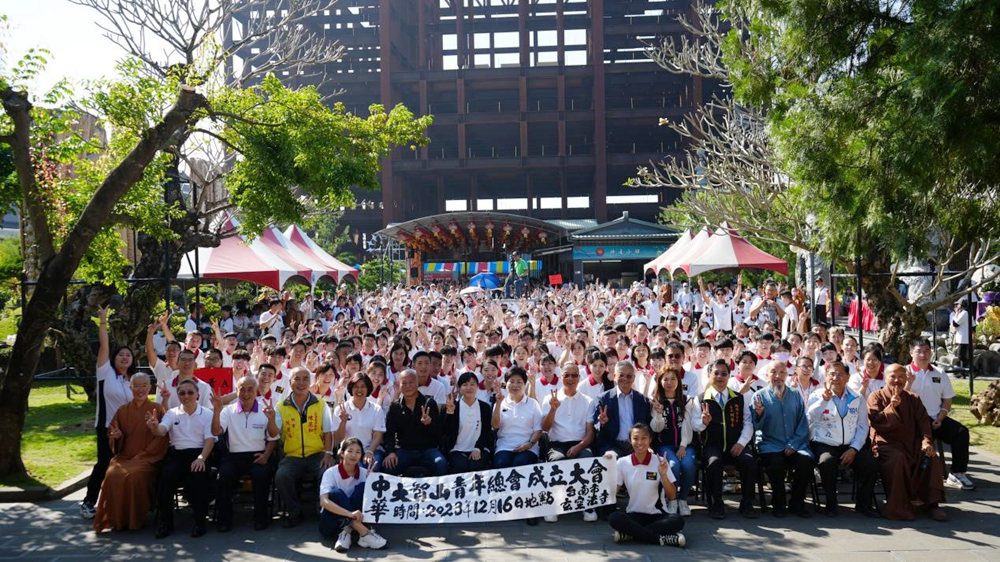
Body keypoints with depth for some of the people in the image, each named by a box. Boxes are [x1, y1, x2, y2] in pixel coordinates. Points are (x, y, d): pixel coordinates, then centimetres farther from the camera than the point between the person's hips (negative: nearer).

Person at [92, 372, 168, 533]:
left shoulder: (157, 410, 4)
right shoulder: (123, 411, 15)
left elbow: (161, 438, -2)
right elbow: (112, 436, 20)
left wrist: (142, 456, -12)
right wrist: (116, 436, -6)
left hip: (147, 458, -3)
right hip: (124, 456, 3)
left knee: (136, 475, -34)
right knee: (112, 474, -28)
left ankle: (136, 519, -15)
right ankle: (116, 519, -14)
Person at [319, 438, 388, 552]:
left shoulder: (364, 473, -1)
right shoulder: (331, 473, -12)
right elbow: (323, 501, -27)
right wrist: (349, 514, -41)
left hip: (356, 520, 3)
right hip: (332, 522, -2)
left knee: (363, 487, -19)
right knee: (336, 493, -30)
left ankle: (347, 532, -27)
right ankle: (364, 533, -36)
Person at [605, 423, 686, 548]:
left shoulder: (660, 462, -2)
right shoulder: (622, 462, 0)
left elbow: (672, 496, -4)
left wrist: (663, 475, -19)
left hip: (657, 515, 0)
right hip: (633, 515, 0)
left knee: (677, 520, -31)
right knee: (614, 518, -31)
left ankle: (629, 533, -23)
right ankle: (662, 538, -26)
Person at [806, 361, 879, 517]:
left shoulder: (858, 399, 12)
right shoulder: (817, 396, 5)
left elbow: (862, 427, 8)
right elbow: (808, 420, -12)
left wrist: (853, 449, -6)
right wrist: (824, 400, -21)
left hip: (851, 446, 3)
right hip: (824, 444, -2)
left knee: (869, 463, -23)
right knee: (827, 461, -34)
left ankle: (863, 504, 2)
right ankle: (831, 504, -13)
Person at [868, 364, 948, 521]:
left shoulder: (913, 399, 18)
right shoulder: (876, 397, 5)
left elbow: (923, 422, 7)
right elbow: (876, 422, -6)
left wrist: (926, 441, -10)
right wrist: (892, 406, -16)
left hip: (911, 443, 4)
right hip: (886, 444, -4)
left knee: (931, 458, -24)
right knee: (898, 458, -35)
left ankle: (932, 503, -17)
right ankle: (898, 507, -28)